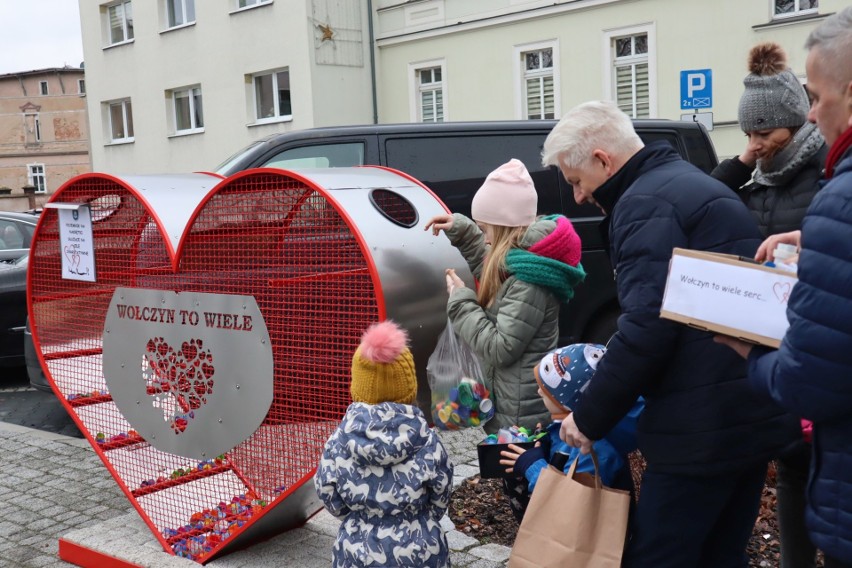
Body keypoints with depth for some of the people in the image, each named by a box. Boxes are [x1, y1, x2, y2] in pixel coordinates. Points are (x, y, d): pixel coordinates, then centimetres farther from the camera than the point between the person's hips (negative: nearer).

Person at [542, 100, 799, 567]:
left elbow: (646, 328, -23)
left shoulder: (645, 202, -12)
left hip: (704, 425, -10)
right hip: (754, 413, 10)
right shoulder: (691, 184, 20)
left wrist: (589, 418, -12)